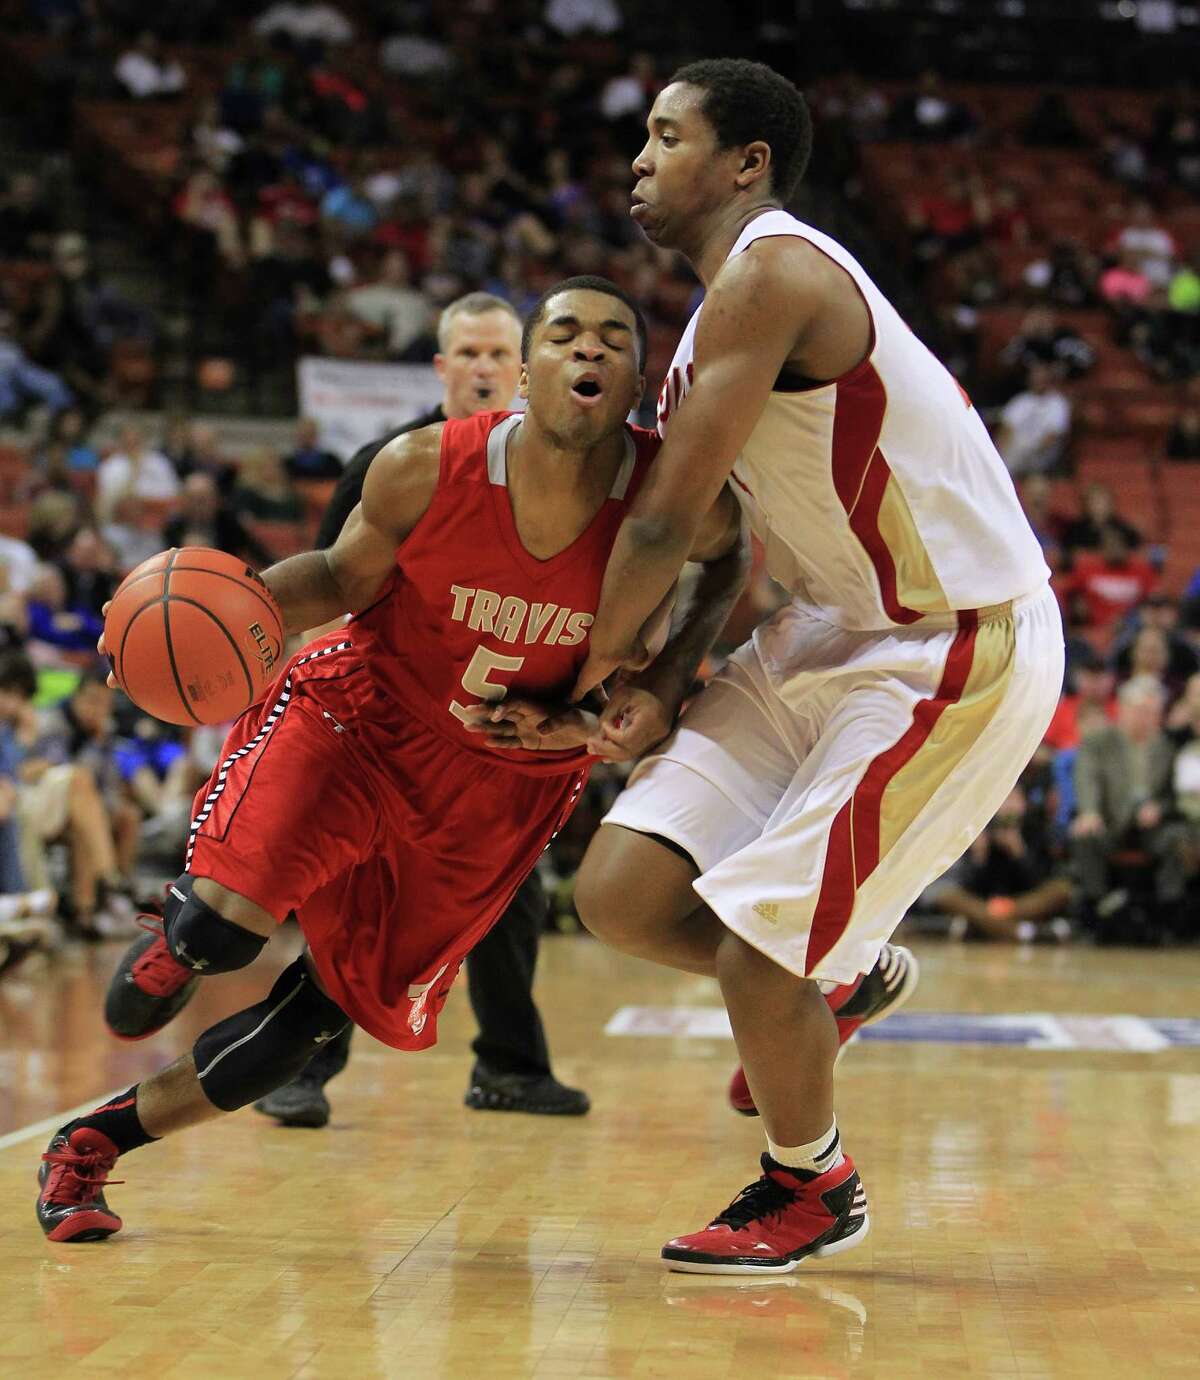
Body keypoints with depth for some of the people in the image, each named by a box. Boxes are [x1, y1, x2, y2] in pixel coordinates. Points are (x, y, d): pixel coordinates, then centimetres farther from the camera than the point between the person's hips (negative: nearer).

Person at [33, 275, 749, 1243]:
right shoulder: (424, 470, -22)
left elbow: (728, 556, 5)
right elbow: (345, 579, -4)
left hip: (508, 782, 2)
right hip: (360, 713, -1)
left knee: (327, 1011, 3)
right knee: (226, 923, -23)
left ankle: (95, 1140, 22)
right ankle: (175, 940, 18)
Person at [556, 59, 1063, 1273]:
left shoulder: (769, 273, -20)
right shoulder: (728, 308, 12)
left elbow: (666, 522, -19)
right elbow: (731, 535, 17)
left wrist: (606, 654, -1)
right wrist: (667, 686, 2)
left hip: (960, 653, -9)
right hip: (831, 630, 9)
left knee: (754, 948, -10)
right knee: (621, 892, 0)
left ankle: (812, 1187, 18)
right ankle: (850, 979, 27)